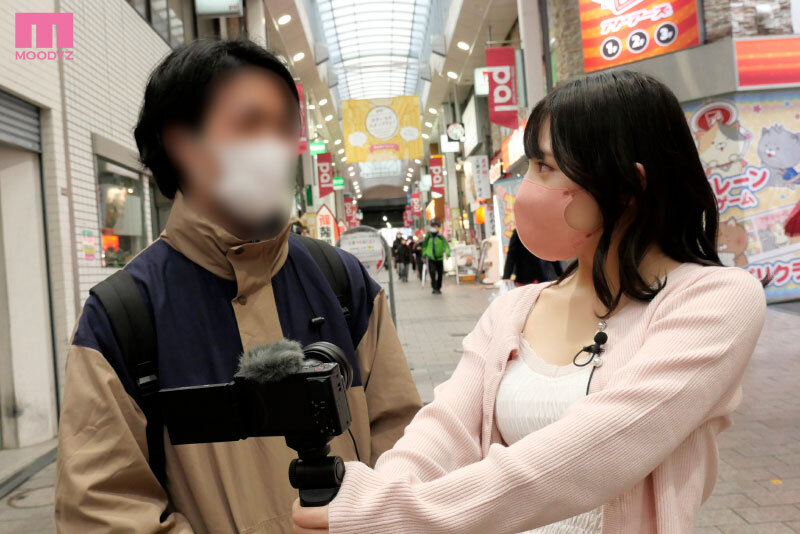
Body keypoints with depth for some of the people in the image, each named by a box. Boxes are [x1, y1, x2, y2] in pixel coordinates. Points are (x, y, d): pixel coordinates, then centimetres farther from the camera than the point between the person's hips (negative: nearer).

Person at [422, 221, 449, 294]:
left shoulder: (441, 237, -6)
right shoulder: (428, 237, -1)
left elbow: (446, 245, -13)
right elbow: (424, 246, 11)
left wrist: (447, 253, -30)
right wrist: (424, 255, 11)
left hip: (439, 258, 0)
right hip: (431, 259, 0)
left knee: (440, 274, 6)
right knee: (432, 272, -16)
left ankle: (438, 288, 22)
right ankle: (434, 288, -10)